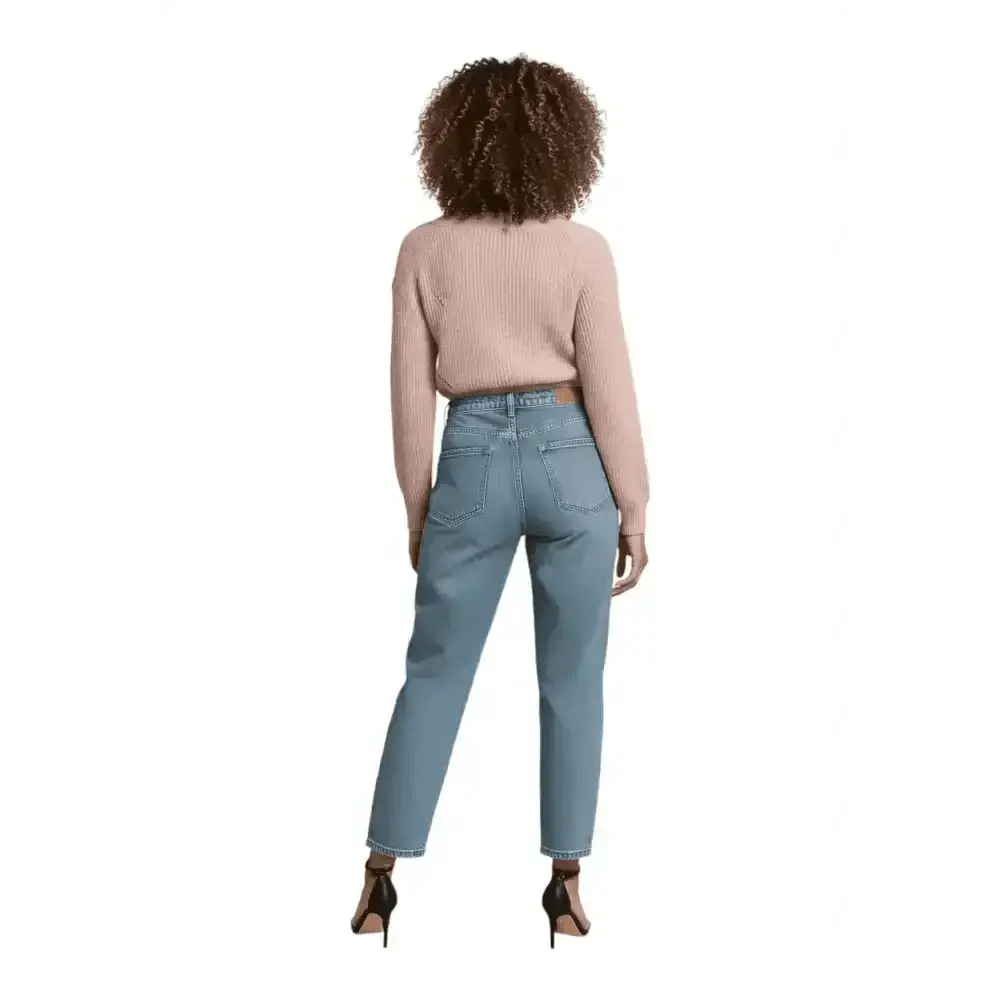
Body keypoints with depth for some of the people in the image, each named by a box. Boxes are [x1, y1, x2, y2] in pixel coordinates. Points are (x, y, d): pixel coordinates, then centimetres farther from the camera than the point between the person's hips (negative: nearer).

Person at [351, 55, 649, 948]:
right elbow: (608, 387, -5)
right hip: (567, 457, -1)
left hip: (473, 458, 1)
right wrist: (633, 508, 2)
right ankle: (566, 886, 16)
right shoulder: (582, 249, -5)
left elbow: (412, 393, 1)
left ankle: (382, 877, 14)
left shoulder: (425, 250, -1)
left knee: (434, 672, 10)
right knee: (572, 681, 9)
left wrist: (417, 507, 11)